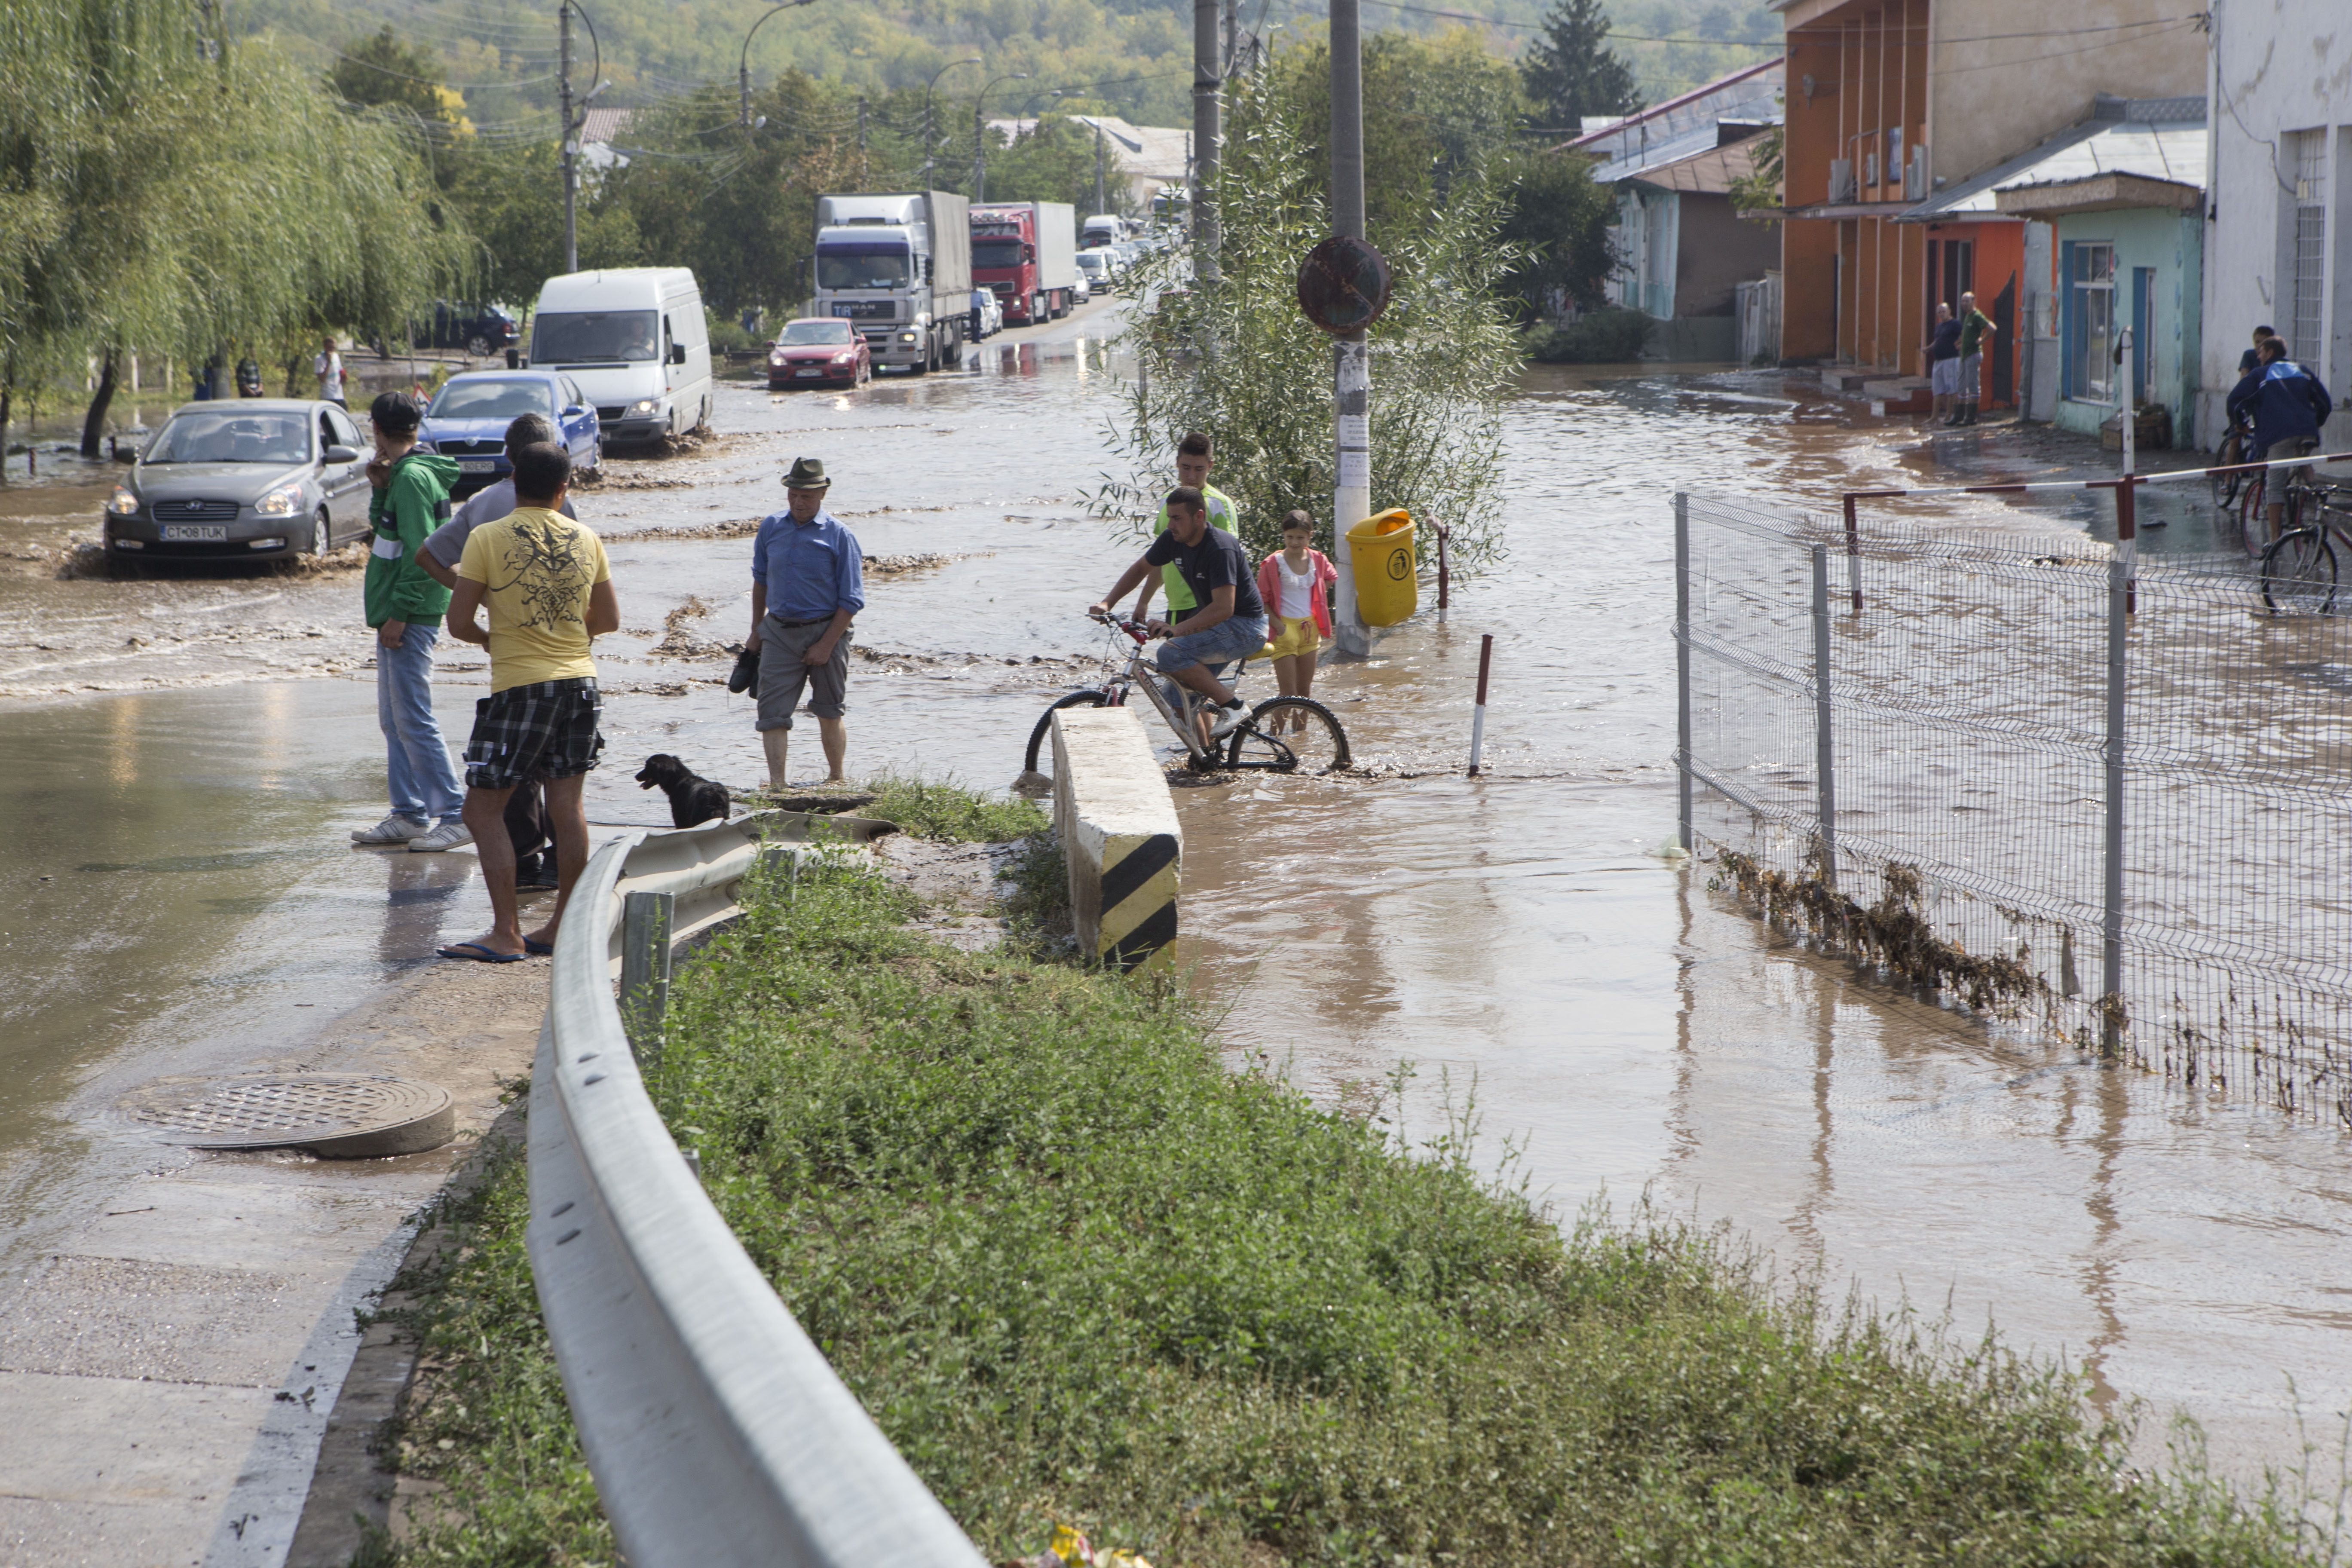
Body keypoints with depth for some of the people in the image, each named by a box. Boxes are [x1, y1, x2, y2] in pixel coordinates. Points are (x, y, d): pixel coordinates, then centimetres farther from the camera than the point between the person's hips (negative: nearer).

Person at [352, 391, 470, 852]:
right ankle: (408, 816, 17)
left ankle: (455, 816, -8)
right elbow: (383, 531, 20)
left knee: (414, 719, -9)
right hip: (400, 612, 10)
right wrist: (380, 489, 4)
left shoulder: (413, 477, -16)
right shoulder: (403, 474, 15)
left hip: (411, 617, -10)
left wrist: (399, 614, -21)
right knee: (394, 720, 13)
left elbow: (421, 553, -21)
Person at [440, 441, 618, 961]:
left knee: (484, 811, 0)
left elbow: (458, 622, -7)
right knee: (567, 806, 11)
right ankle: (563, 927, 14)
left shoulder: (488, 538, -8)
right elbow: (609, 620, 12)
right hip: (580, 681, 5)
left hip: (519, 686, -5)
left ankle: (506, 933, -6)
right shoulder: (587, 540, 5)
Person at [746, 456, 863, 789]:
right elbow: (760, 581, 17)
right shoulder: (770, 528, 4)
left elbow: (852, 600, -8)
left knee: (829, 714, 9)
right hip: (779, 633, 3)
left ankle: (837, 780, 24)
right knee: (772, 712, -8)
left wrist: (825, 646, -13)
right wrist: (756, 633, 16)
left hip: (825, 632, -3)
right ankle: (776, 784, -11)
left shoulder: (839, 536, -8)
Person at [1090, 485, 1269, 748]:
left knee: (1172, 654, -27)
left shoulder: (1220, 548, -26)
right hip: (1213, 623, 9)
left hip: (1245, 627, -9)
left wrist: (1177, 629, -44)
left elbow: (1224, 608, -35)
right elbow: (1141, 569, 15)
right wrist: (1107, 603, 2)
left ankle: (1230, 706, -15)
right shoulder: (1173, 540, -2)